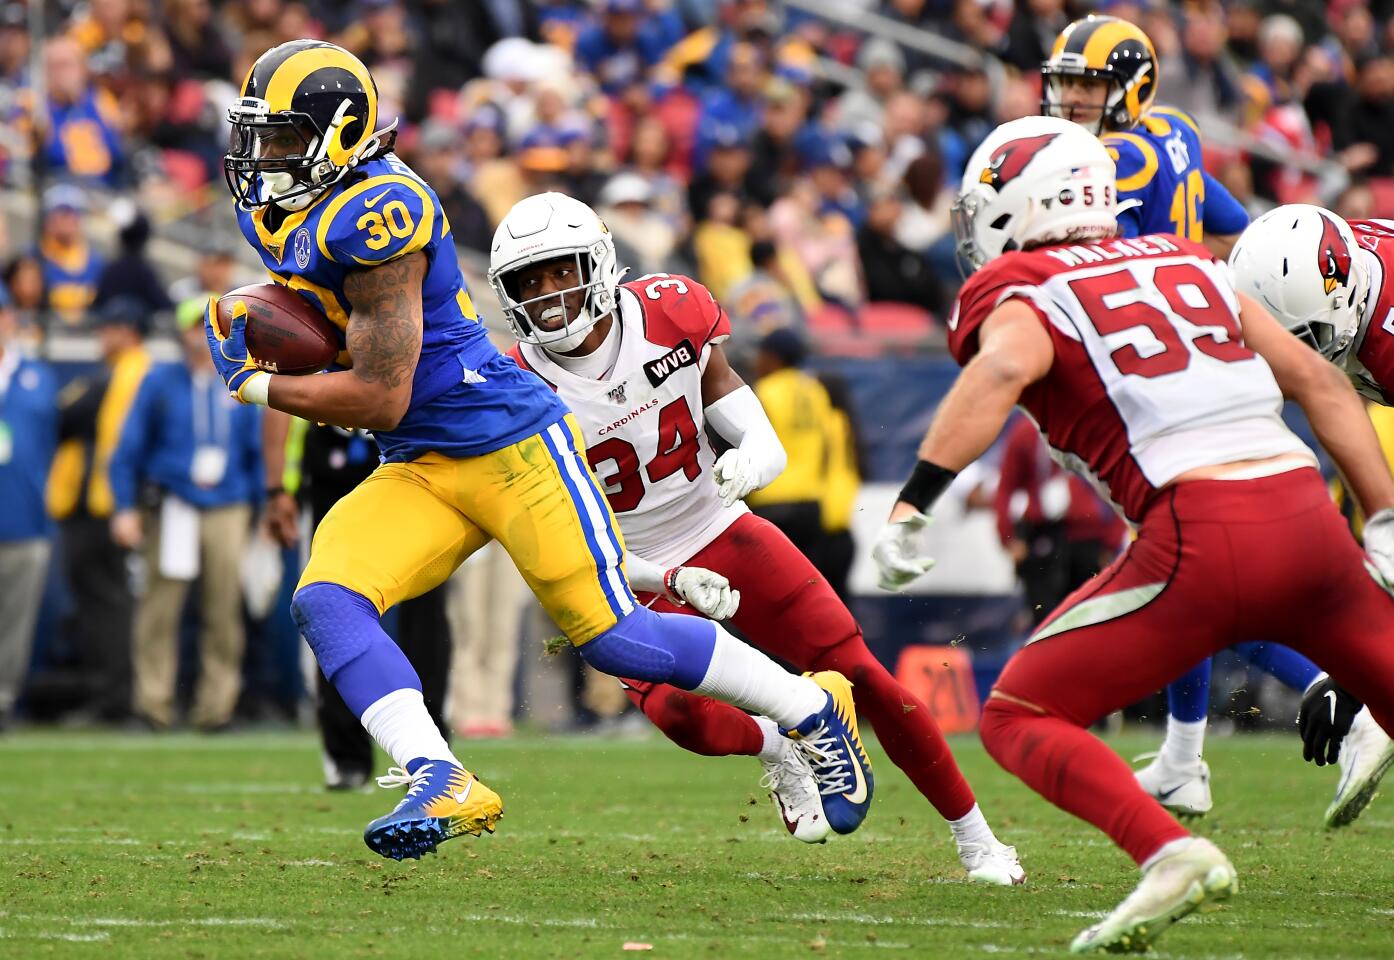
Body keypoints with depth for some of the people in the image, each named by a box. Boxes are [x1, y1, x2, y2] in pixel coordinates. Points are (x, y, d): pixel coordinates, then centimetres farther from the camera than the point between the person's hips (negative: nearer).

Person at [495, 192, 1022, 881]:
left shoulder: (671, 315, -10)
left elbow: (766, 447, -6)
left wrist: (747, 463, -31)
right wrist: (673, 583, -26)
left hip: (725, 535, 2)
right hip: (638, 580, -2)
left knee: (860, 676, -5)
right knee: (678, 714, -30)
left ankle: (974, 837, 10)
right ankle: (777, 752, 5)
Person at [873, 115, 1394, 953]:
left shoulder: (1022, 297, 6)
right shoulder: (1186, 264, 23)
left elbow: (1003, 368, -18)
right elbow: (1320, 382, 21)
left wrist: (912, 505, -22)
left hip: (1201, 541, -5)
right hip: (1306, 509, 5)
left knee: (1020, 719, 6)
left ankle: (1169, 852, -17)